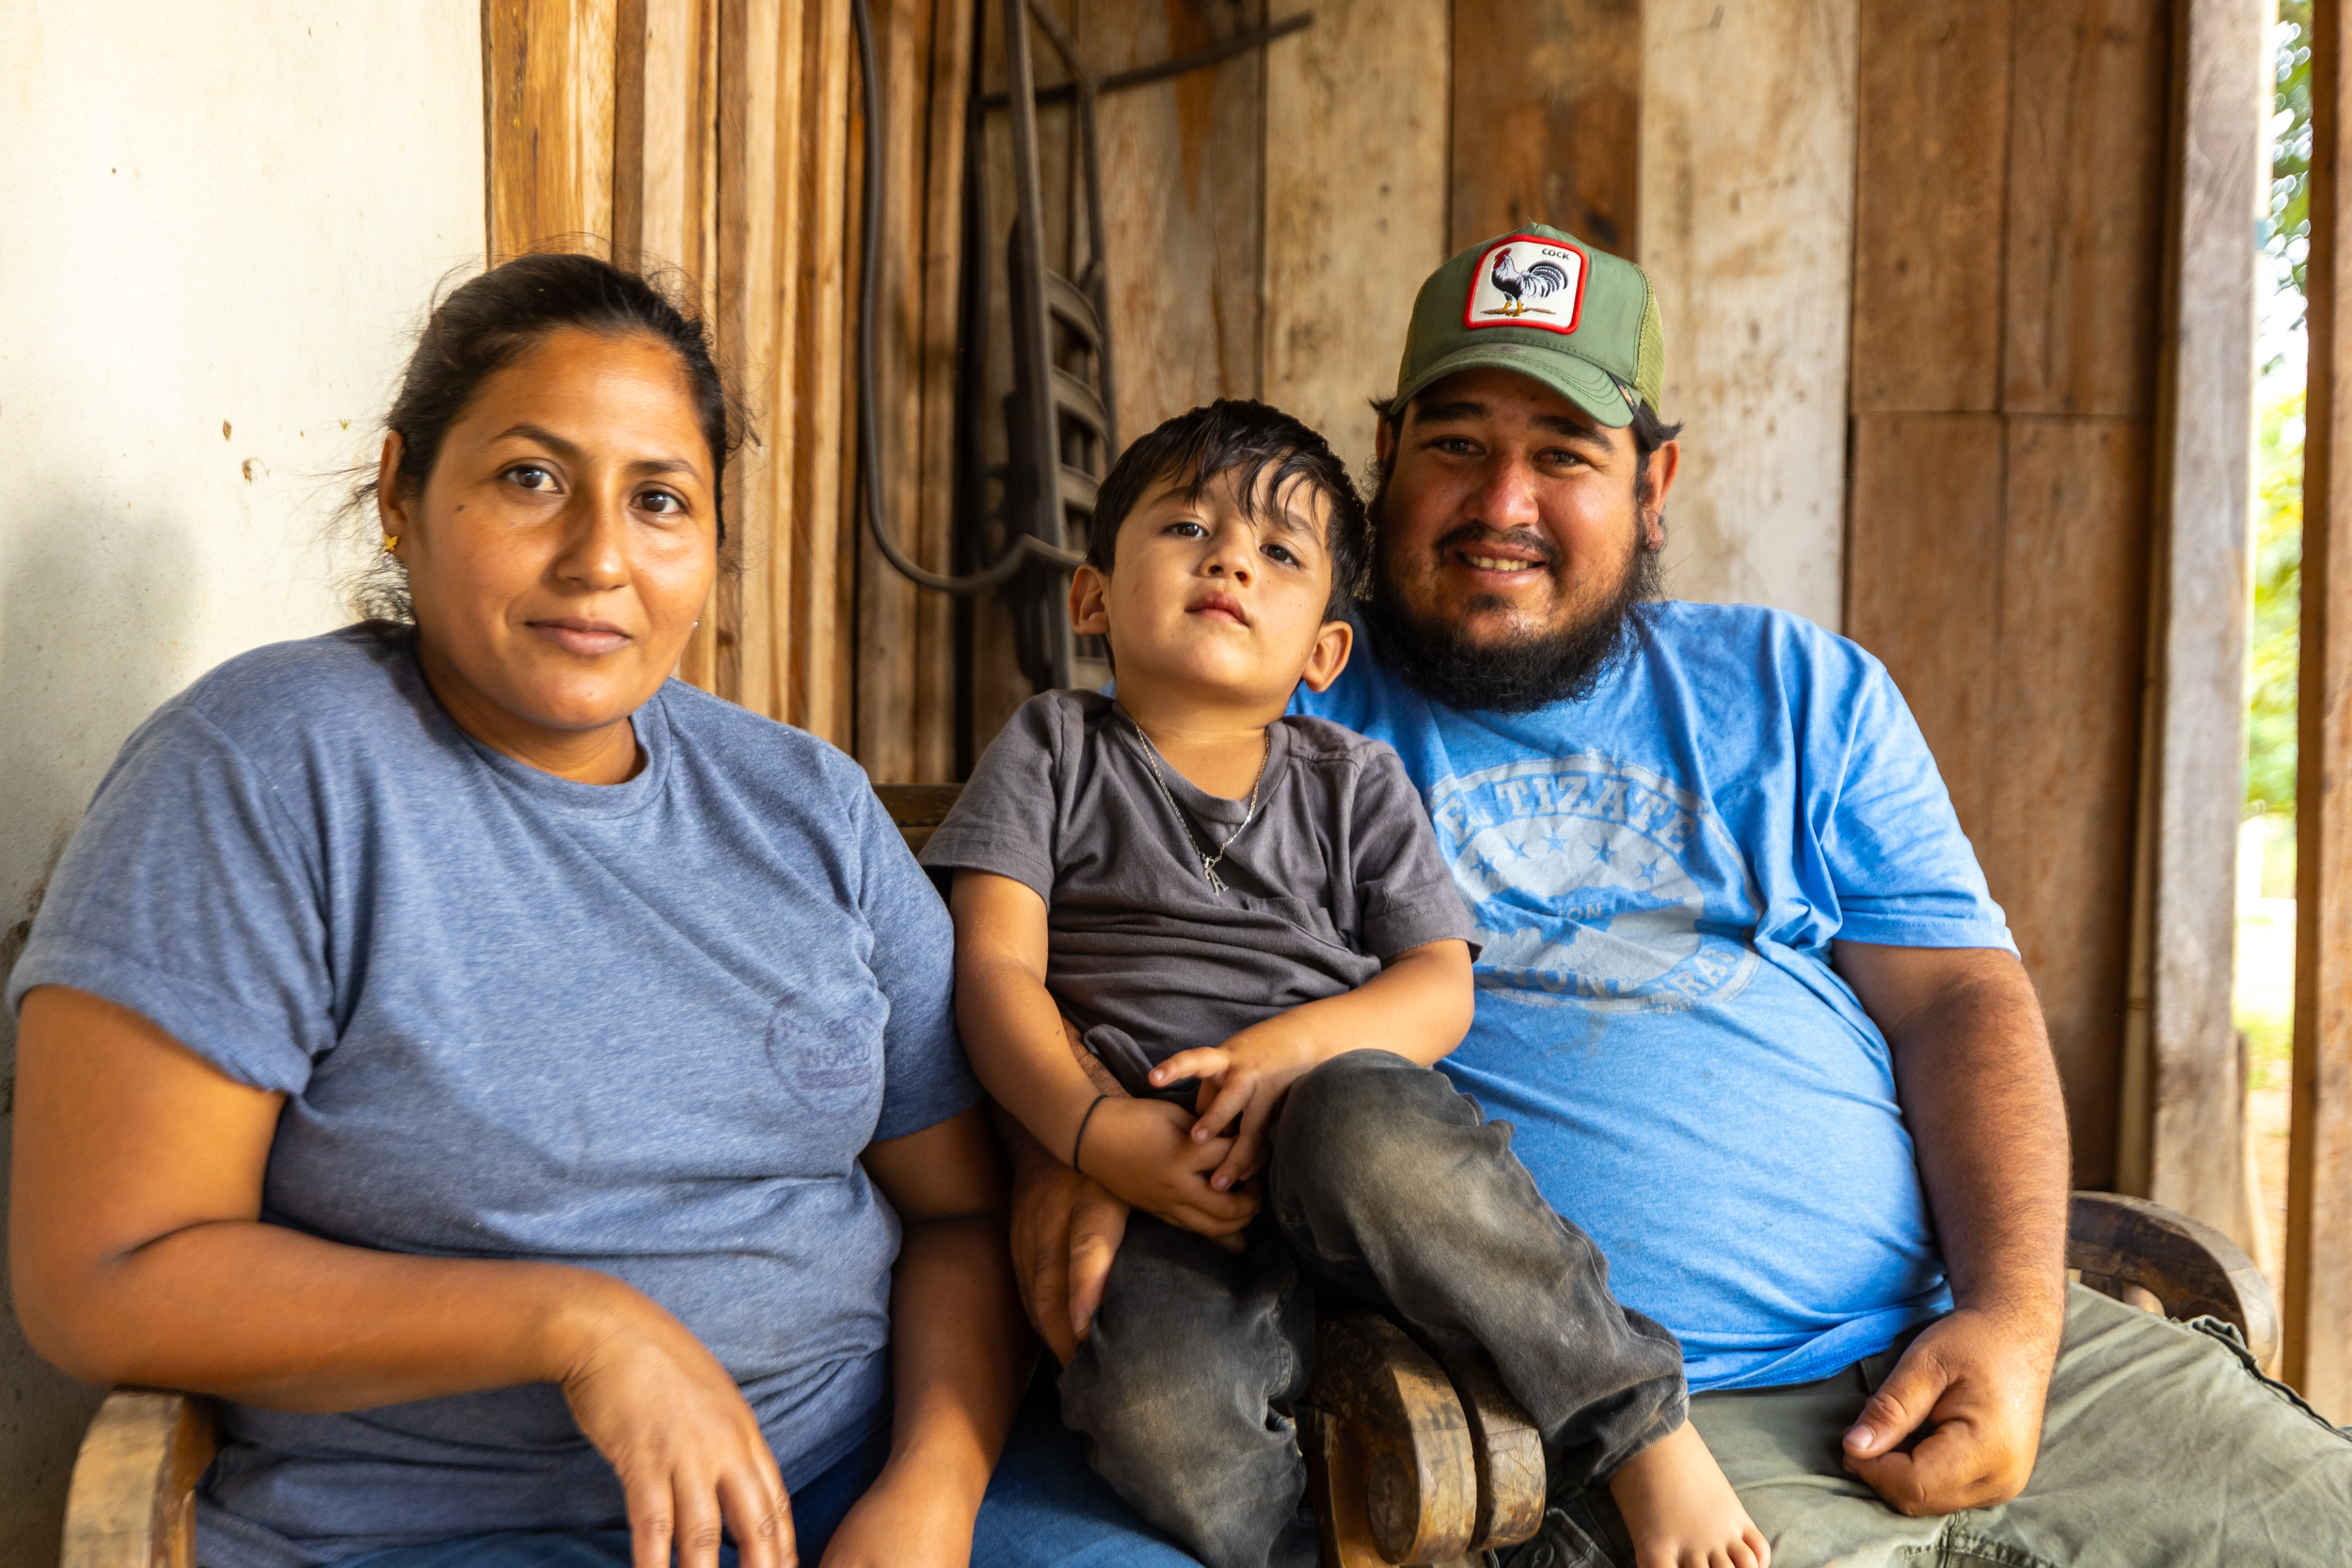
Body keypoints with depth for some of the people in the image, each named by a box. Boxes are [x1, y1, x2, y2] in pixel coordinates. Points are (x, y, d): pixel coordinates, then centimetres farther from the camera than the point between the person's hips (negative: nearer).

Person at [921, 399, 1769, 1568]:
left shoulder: (1356, 783, 18)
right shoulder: (1053, 752, 15)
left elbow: (1439, 988, 8)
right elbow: (996, 966, 4)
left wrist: (1293, 1047, -13)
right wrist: (1090, 1127, -15)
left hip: (1353, 1126, 1)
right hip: (1166, 1177, -1)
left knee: (1360, 1125, -37)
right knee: (1155, 1408, -34)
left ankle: (1643, 1425, -16)